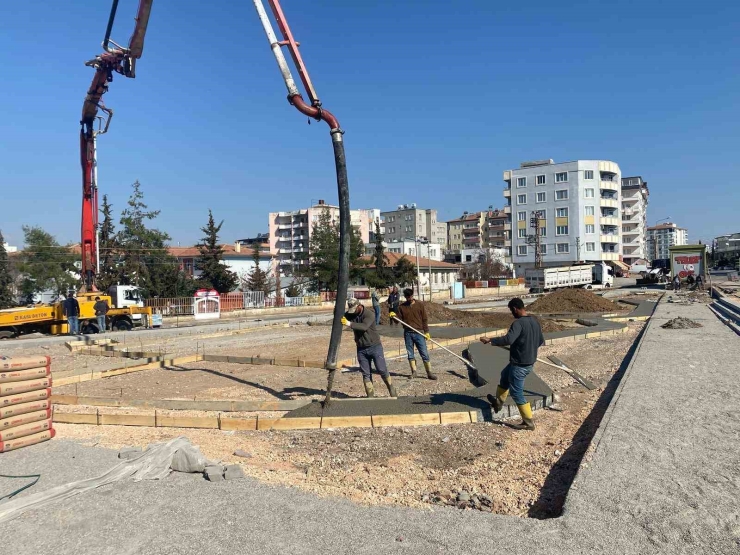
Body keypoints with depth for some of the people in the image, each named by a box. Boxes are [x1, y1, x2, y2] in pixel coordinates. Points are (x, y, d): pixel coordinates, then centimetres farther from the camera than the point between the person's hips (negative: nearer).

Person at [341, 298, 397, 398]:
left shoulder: (369, 314, -15)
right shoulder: (350, 315, 2)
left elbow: (364, 326, -31)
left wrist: (349, 324, -40)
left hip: (375, 347, -4)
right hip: (361, 349, 5)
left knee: (382, 370, -2)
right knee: (366, 374, 5)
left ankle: (393, 392, 15)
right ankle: (370, 396, 12)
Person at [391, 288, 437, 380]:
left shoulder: (420, 305, 2)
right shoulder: (402, 307, 6)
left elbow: (424, 319, 3)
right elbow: (399, 319, 8)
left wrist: (426, 331, -2)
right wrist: (394, 316, -13)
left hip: (418, 333, -2)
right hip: (408, 333, 2)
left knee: (424, 353, -3)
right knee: (410, 354, 7)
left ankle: (429, 373, 3)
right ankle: (414, 372, 18)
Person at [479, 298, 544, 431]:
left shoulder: (518, 323, -24)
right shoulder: (534, 321, 4)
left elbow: (508, 339, -38)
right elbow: (541, 341, 15)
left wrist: (490, 340, -29)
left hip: (519, 364, -9)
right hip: (530, 362, 9)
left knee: (517, 393, 4)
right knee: (505, 375, 29)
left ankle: (528, 422, 12)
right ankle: (498, 402, 45)